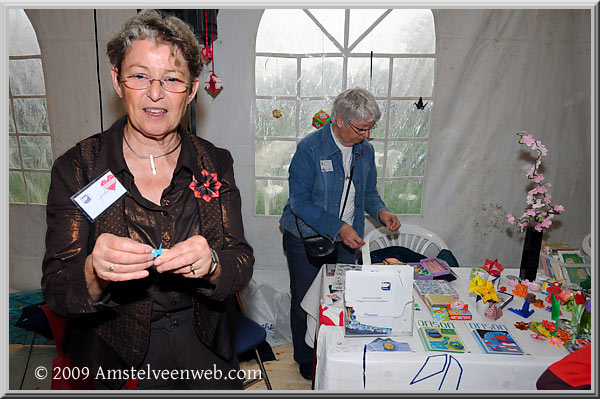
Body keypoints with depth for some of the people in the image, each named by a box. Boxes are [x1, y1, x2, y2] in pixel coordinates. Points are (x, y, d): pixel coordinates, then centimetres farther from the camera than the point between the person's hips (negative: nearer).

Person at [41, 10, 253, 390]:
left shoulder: (216, 163, -1)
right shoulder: (77, 168, -4)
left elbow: (242, 265, -4)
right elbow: (56, 290, -7)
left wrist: (210, 264, -25)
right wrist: (95, 273, -28)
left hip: (204, 344, 1)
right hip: (116, 354, 0)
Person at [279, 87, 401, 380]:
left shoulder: (365, 150, 2)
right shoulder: (309, 148, -17)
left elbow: (368, 192, 13)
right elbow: (300, 201, -20)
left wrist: (380, 212, -8)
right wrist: (338, 227, -27)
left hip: (346, 240, 5)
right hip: (306, 238, -4)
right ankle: (305, 360, 34)